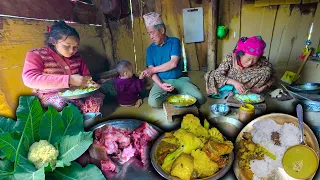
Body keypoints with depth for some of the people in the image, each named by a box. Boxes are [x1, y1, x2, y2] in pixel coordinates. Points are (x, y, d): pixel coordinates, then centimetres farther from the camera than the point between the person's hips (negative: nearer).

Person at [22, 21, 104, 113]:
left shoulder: (76, 57, 7)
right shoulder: (37, 55, -4)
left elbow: (86, 76, 19)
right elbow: (29, 79, -22)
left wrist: (89, 83, -8)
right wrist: (69, 80, -32)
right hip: (51, 98, -3)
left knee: (98, 97, -22)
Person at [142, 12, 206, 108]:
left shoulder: (174, 41, -1)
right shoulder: (150, 49, 6)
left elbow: (173, 63, -14)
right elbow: (151, 71, -1)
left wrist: (153, 69, -9)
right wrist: (161, 84, -20)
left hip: (179, 79, 0)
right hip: (161, 81, 1)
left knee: (200, 99, -19)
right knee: (153, 101, -29)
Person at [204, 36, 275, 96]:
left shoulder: (261, 61, -21)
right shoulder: (230, 59, -25)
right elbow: (217, 74, -27)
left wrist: (265, 86, -22)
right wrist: (234, 82, -41)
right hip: (231, 84, -1)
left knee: (267, 70, -22)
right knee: (210, 76, -26)